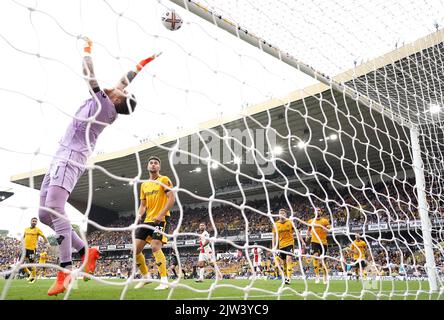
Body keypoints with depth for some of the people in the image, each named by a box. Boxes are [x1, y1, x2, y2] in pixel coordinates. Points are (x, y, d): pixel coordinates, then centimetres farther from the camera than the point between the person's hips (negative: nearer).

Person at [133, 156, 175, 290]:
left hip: (160, 219, -7)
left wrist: (161, 215, -22)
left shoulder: (164, 180, -3)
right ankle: (146, 277, 21)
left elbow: (171, 199, -12)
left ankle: (164, 281, -14)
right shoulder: (144, 185, 17)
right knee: (136, 249, 3)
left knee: (155, 247, -22)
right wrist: (139, 216, -1)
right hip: (147, 220, 7)